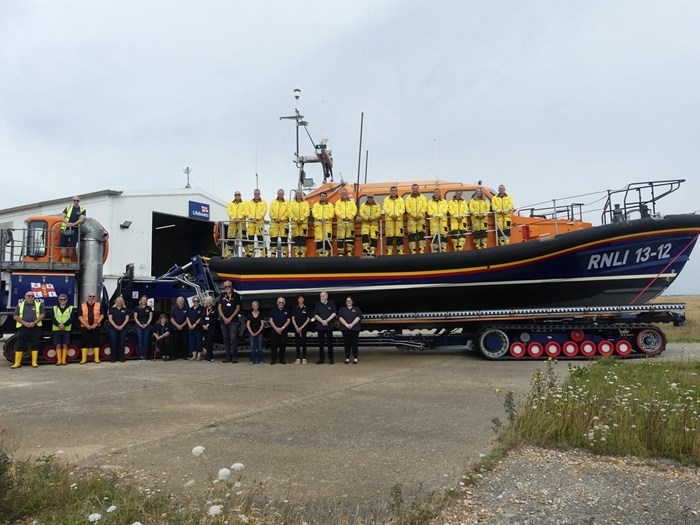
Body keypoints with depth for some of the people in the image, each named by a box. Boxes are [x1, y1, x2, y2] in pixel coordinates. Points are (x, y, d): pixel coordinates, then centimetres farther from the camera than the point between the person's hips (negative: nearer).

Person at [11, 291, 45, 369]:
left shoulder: (39, 304, 11)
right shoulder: (20, 305, 11)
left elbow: (42, 315, 2)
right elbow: (15, 316, 3)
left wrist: (34, 322, -12)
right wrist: (24, 323, -11)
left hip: (35, 327, 0)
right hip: (23, 327, 0)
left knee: (35, 345, 0)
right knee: (20, 345, 0)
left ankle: (34, 362, 3)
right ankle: (17, 363, 4)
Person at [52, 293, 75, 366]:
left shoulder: (71, 308, 7)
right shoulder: (55, 308, 11)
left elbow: (72, 318, -5)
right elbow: (53, 319, -1)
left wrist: (64, 324, -19)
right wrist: (58, 324, -19)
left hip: (66, 329, -1)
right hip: (56, 329, 1)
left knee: (65, 345, -1)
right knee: (58, 345, 1)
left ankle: (63, 360, 5)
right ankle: (59, 360, 6)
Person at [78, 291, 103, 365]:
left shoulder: (99, 305, 7)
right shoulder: (82, 305, 7)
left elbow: (102, 315, 3)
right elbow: (80, 316, 1)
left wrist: (96, 323, -9)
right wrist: (86, 325, -10)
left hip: (96, 327, 0)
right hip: (85, 327, 0)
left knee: (96, 342, 1)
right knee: (84, 343, 0)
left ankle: (96, 358, 5)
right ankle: (84, 359, 5)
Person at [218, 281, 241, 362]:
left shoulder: (236, 295, 2)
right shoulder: (222, 295, 11)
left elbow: (238, 308, -2)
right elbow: (219, 307, 8)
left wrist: (230, 318, -8)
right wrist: (224, 318, -5)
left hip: (233, 320, -4)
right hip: (223, 320, 4)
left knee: (233, 338, -9)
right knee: (226, 339, 6)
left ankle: (234, 357, -6)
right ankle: (228, 356, 11)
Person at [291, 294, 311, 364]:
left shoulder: (306, 308, 2)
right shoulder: (294, 308, 6)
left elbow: (308, 319, -1)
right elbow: (293, 318, 3)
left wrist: (301, 327, -9)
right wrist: (296, 327, -9)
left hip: (304, 328, -1)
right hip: (296, 328, 1)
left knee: (303, 343, -2)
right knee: (297, 343, 1)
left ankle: (304, 358, 1)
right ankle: (298, 359, 4)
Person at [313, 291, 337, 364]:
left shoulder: (331, 303, 4)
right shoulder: (318, 304, 8)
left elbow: (334, 313, -2)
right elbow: (315, 315, 3)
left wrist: (327, 320, -11)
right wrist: (322, 321, -11)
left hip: (329, 326, -2)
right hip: (320, 326, 2)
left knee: (330, 343, 0)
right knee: (321, 343, 4)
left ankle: (331, 358, 7)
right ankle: (321, 359, 10)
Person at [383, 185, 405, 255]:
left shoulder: (401, 199, 13)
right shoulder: (386, 200, 12)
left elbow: (402, 209, 3)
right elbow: (386, 209, -1)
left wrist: (397, 215, -13)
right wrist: (391, 215, -15)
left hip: (399, 219, 1)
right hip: (389, 220, -1)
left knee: (399, 235, -3)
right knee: (390, 235, -4)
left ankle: (400, 250, 2)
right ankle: (389, 251, -2)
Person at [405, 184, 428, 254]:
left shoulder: (423, 197, 11)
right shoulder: (408, 198, 10)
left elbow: (424, 207, 1)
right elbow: (407, 208, -1)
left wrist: (419, 215, -13)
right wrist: (414, 215, -13)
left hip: (421, 218, 0)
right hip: (411, 218, 0)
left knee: (421, 233, -5)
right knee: (412, 234, -4)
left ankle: (421, 249, -3)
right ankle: (413, 250, -2)